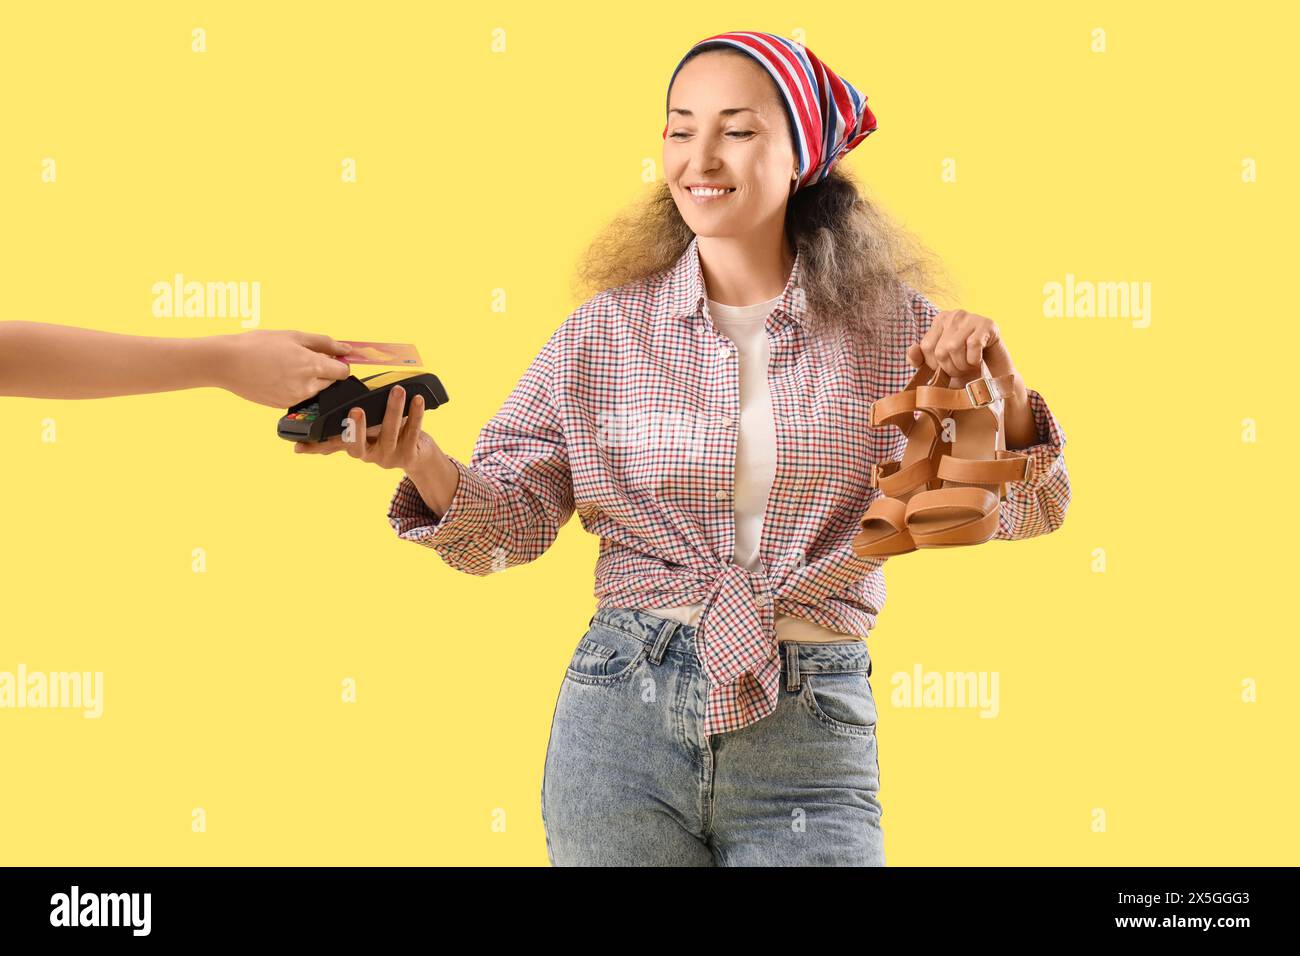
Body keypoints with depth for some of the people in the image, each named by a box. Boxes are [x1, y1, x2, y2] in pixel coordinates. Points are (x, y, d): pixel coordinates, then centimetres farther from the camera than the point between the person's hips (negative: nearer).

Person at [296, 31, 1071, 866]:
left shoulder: (889, 327, 1)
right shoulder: (608, 329, 2)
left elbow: (1022, 511, 1)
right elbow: (505, 522, 1)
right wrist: (419, 459, -19)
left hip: (811, 734, 0)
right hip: (624, 714, 1)